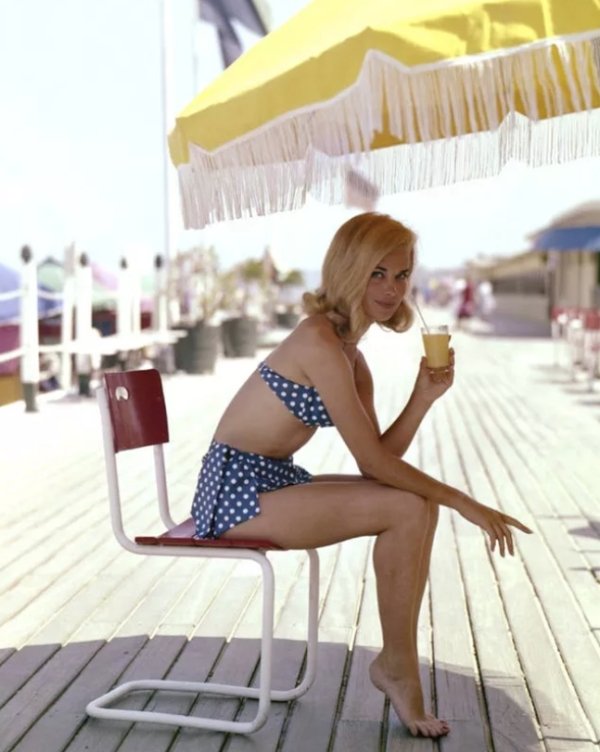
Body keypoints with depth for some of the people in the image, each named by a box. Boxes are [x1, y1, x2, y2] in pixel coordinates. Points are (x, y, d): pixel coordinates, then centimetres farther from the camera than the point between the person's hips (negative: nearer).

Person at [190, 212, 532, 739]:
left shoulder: (350, 356, 10)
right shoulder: (319, 342, -19)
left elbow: (377, 464, 4)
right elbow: (373, 459, -20)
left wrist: (424, 398, -7)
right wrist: (462, 501, -14)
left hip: (273, 482, 9)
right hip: (238, 491, -9)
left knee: (418, 502, -1)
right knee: (408, 508, -18)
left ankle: (397, 661, 5)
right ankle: (399, 666, 1)